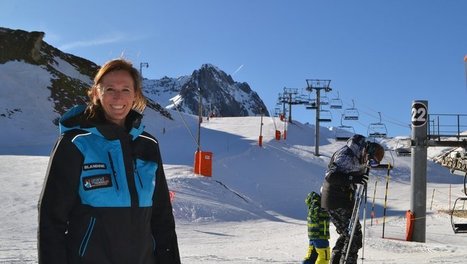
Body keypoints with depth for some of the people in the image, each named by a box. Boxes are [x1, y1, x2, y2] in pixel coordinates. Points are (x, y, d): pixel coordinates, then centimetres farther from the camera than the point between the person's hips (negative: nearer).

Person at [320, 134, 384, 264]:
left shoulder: (358, 157, 10)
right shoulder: (346, 156, -22)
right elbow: (330, 176, -32)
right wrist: (352, 179, -40)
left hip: (345, 199, 10)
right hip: (336, 201, -10)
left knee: (346, 233, 17)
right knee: (354, 235, -10)